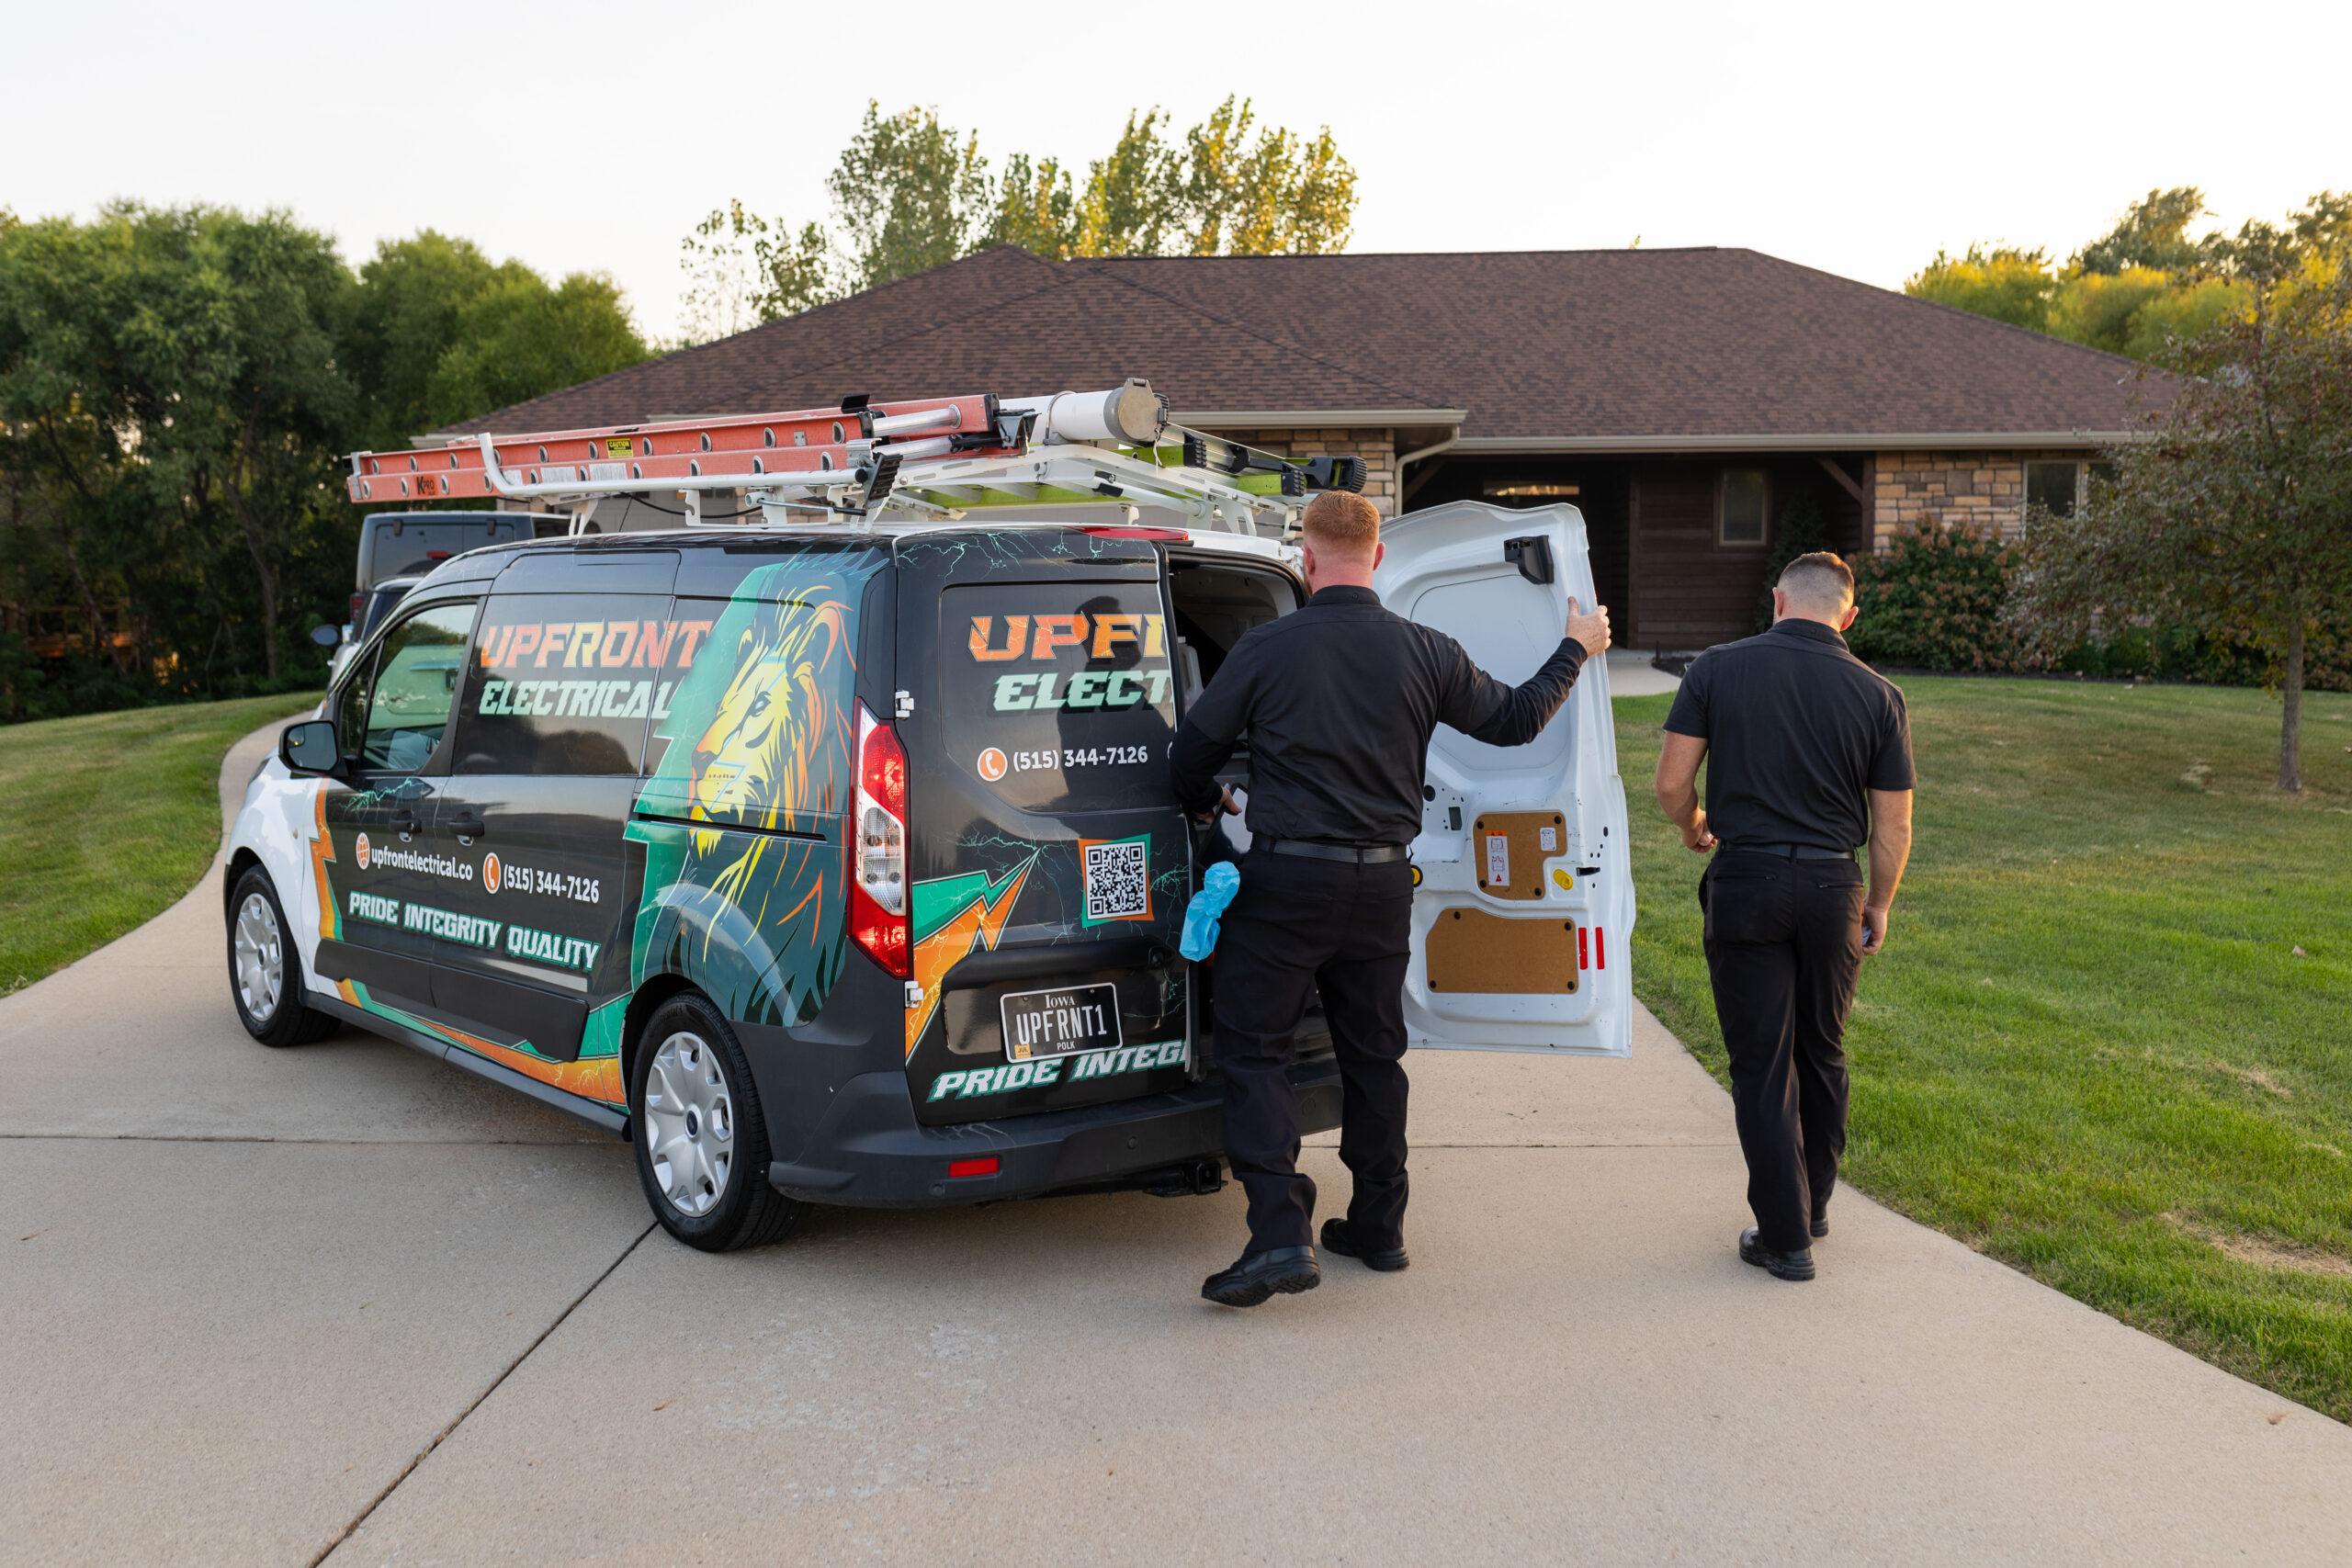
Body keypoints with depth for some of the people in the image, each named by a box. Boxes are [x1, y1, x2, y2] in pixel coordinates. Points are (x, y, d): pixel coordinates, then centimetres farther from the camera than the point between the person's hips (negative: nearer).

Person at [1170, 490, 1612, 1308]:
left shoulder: (1266, 648, -9)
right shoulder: (1425, 652, 0)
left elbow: (1190, 755, -2)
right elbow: (1514, 719, 13)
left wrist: (1207, 804, 22)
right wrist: (1576, 650, 30)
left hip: (1287, 878, -4)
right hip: (1381, 881, 4)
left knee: (1253, 1053, 1)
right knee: (1372, 1051, 16)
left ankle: (1281, 1232, -9)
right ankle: (1378, 1226, 26)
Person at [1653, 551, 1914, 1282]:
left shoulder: (1719, 669, -5)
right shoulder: (1877, 694, -1)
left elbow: (1671, 783, -6)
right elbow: (1893, 826, 2)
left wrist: (1695, 829, 16)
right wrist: (1878, 907, 16)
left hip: (1746, 883, -2)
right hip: (1832, 889, 2)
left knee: (1761, 1063, 4)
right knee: (1822, 1052, 19)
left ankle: (1784, 1235, 7)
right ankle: (1813, 1203, 34)